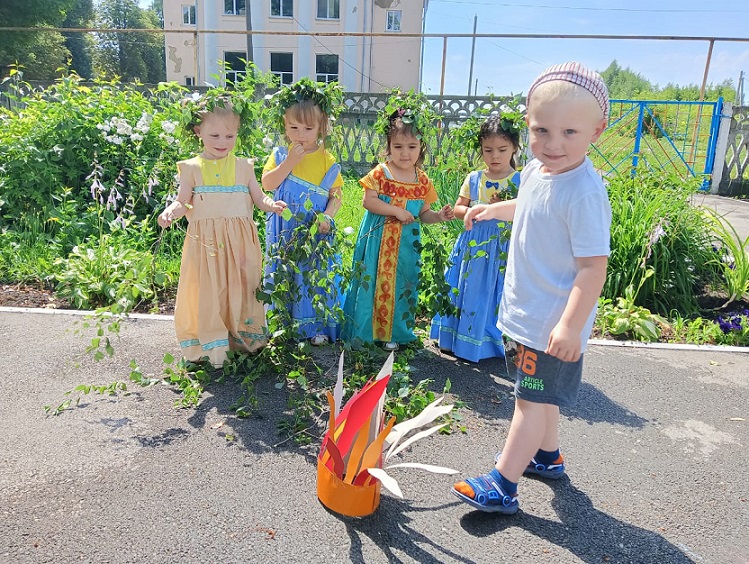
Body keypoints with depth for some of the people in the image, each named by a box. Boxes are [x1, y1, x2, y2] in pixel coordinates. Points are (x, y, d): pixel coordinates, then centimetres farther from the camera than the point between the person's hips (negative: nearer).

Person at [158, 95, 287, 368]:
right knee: (207, 290, 0)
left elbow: (258, 197, 10)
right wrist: (170, 212, -19)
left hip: (240, 241, 1)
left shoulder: (243, 166, 8)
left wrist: (272, 205, -11)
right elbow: (182, 202, 3)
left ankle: (242, 337, 24)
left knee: (241, 288, 7)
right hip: (206, 240, -1)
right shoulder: (192, 168, 5)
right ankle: (211, 344, 12)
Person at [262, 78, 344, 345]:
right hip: (284, 231, 1)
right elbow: (267, 184, -10)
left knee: (316, 275, 5)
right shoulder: (280, 154, 1)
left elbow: (336, 195, 0)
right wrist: (289, 162, -17)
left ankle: (317, 327, 19)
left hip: (316, 232, -1)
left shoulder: (328, 161, -3)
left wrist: (327, 217, -17)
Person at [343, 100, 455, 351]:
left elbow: (423, 213, 9)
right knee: (372, 282, 3)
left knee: (401, 284, 9)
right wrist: (397, 211, -19)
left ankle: (393, 333, 23)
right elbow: (369, 201, -14)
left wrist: (439, 216, -11)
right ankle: (365, 329, 18)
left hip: (406, 243, 3)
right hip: (378, 240, -3)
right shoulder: (380, 173, -5)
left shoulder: (422, 180, 4)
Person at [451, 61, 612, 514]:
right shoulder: (537, 171, 0)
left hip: (554, 323, -9)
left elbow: (594, 266, -26)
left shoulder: (584, 192, -27)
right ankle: (547, 456, 44)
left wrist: (570, 326, -28)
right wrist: (494, 209, 25)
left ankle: (502, 486, 12)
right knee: (539, 393, 24)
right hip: (526, 311, 9)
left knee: (533, 398, 1)